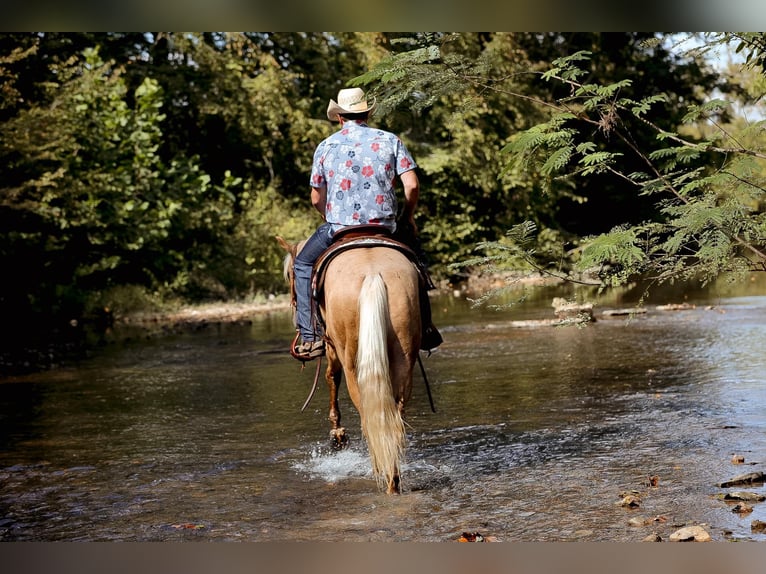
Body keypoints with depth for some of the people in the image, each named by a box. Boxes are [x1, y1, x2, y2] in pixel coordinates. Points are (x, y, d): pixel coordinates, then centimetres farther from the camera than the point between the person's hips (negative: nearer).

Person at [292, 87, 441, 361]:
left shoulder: (325, 146, 3)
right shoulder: (390, 140, 2)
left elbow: (316, 199, 6)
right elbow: (412, 185, -6)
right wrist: (408, 216, 12)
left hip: (337, 228, -1)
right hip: (384, 226, 1)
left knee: (302, 265, 22)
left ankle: (309, 337, 9)